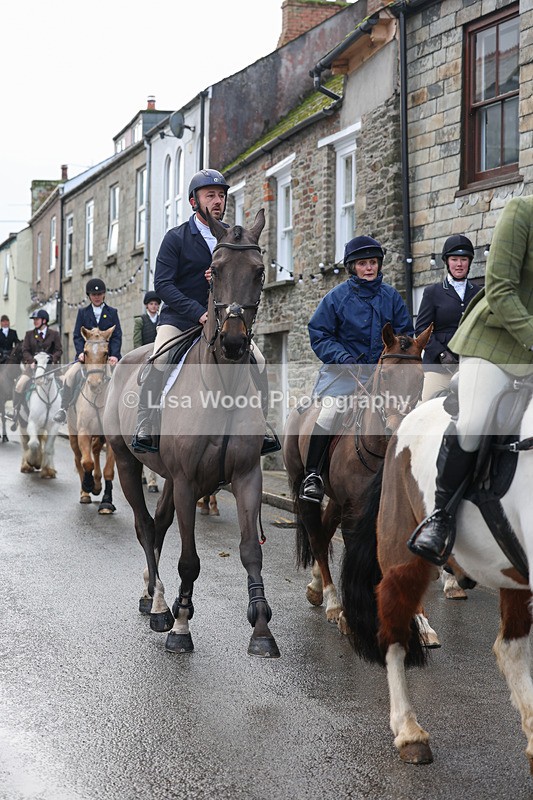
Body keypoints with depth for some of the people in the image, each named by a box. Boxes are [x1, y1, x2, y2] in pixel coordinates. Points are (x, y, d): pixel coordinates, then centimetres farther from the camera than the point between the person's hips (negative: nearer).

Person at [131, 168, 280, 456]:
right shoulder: (176, 238, -7)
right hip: (178, 318, -4)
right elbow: (162, 284, -15)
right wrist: (199, 313, -26)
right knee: (160, 358, -30)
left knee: (257, 360, -12)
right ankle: (144, 429, -24)